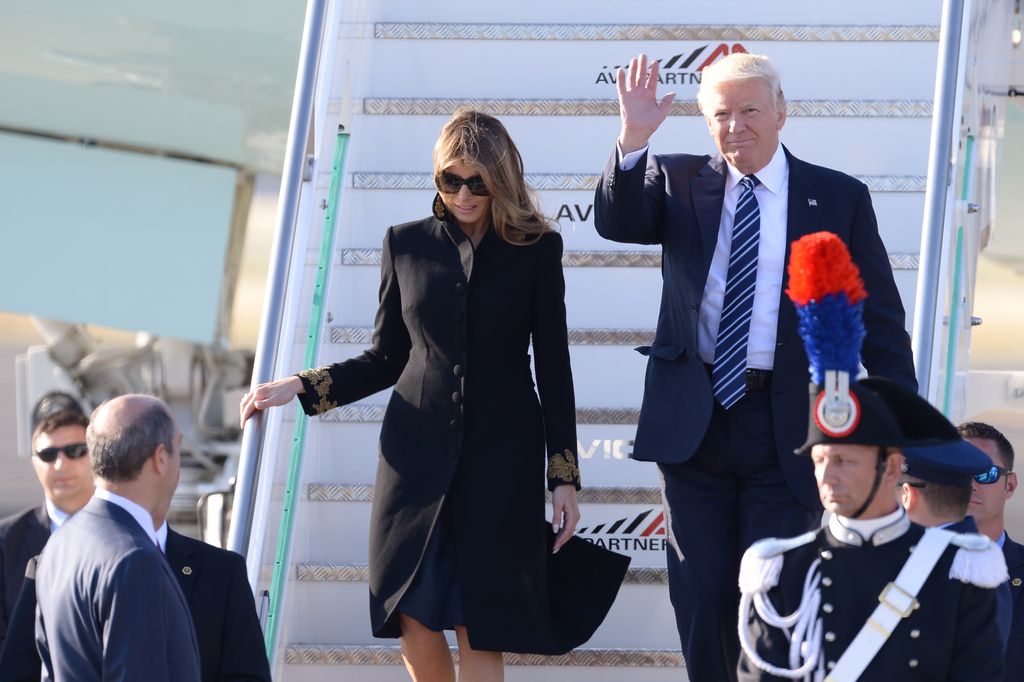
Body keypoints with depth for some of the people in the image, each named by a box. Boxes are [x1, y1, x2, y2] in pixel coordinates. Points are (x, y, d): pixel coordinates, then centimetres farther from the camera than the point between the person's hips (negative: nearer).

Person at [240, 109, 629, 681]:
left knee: (481, 626, -3)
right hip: (418, 448, 2)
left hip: (502, 457, -2)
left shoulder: (537, 250, 2)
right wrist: (299, 387, 1)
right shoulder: (407, 245, 7)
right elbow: (386, 359, 12)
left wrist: (565, 477, 0)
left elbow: (554, 369, 3)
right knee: (415, 617, -3)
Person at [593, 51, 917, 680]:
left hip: (786, 426, -2)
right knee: (700, 598, 8)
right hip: (694, 418, 2)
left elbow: (880, 320, 2)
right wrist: (633, 138, -28)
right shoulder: (680, 182, 7)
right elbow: (617, 222, -12)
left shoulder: (840, 198, 2)